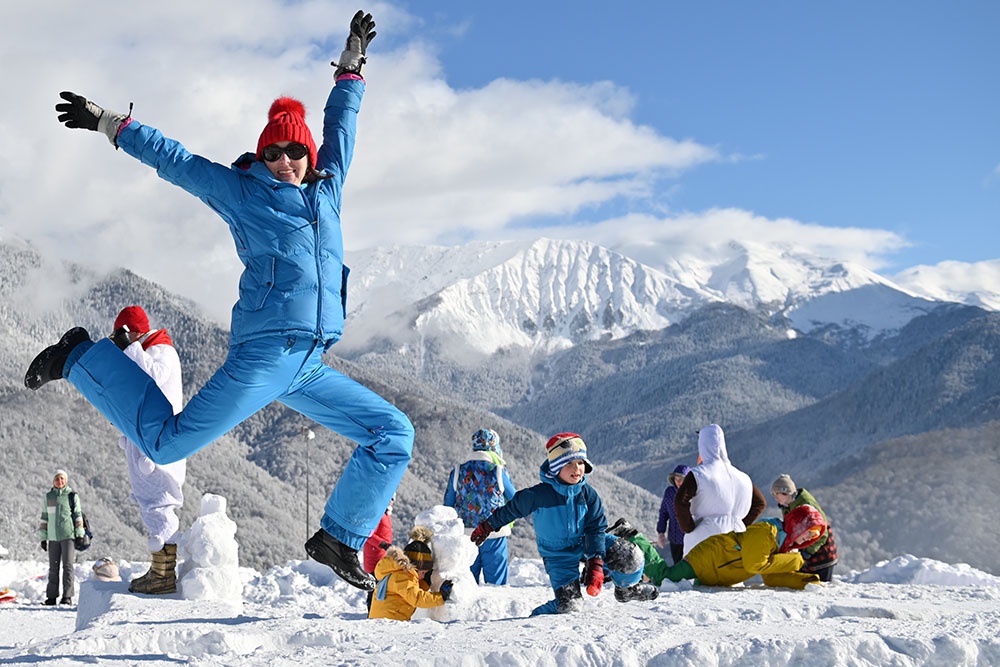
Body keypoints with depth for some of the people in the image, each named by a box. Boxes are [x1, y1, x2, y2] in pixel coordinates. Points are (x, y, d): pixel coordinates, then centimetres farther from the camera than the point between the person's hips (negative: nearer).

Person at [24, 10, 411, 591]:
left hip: (309, 369, 6)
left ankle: (339, 539, 10)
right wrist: (110, 124, 17)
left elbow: (341, 122, 33)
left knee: (394, 435, 2)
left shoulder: (327, 188, 21)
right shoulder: (241, 191, 8)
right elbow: (174, 160, 14)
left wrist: (353, 64, 39)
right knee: (166, 442, -9)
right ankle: (83, 358, 12)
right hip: (264, 352, -6)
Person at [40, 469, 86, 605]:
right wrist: (43, 537, 13)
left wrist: (80, 534, -1)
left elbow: (78, 515, 3)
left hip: (68, 535, -4)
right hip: (53, 537, 4)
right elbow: (44, 517, 16)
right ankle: (51, 596, 10)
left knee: (67, 566, -5)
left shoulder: (72, 496, 2)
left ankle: (67, 596, -5)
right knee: (53, 567, 6)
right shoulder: (48, 496, 12)